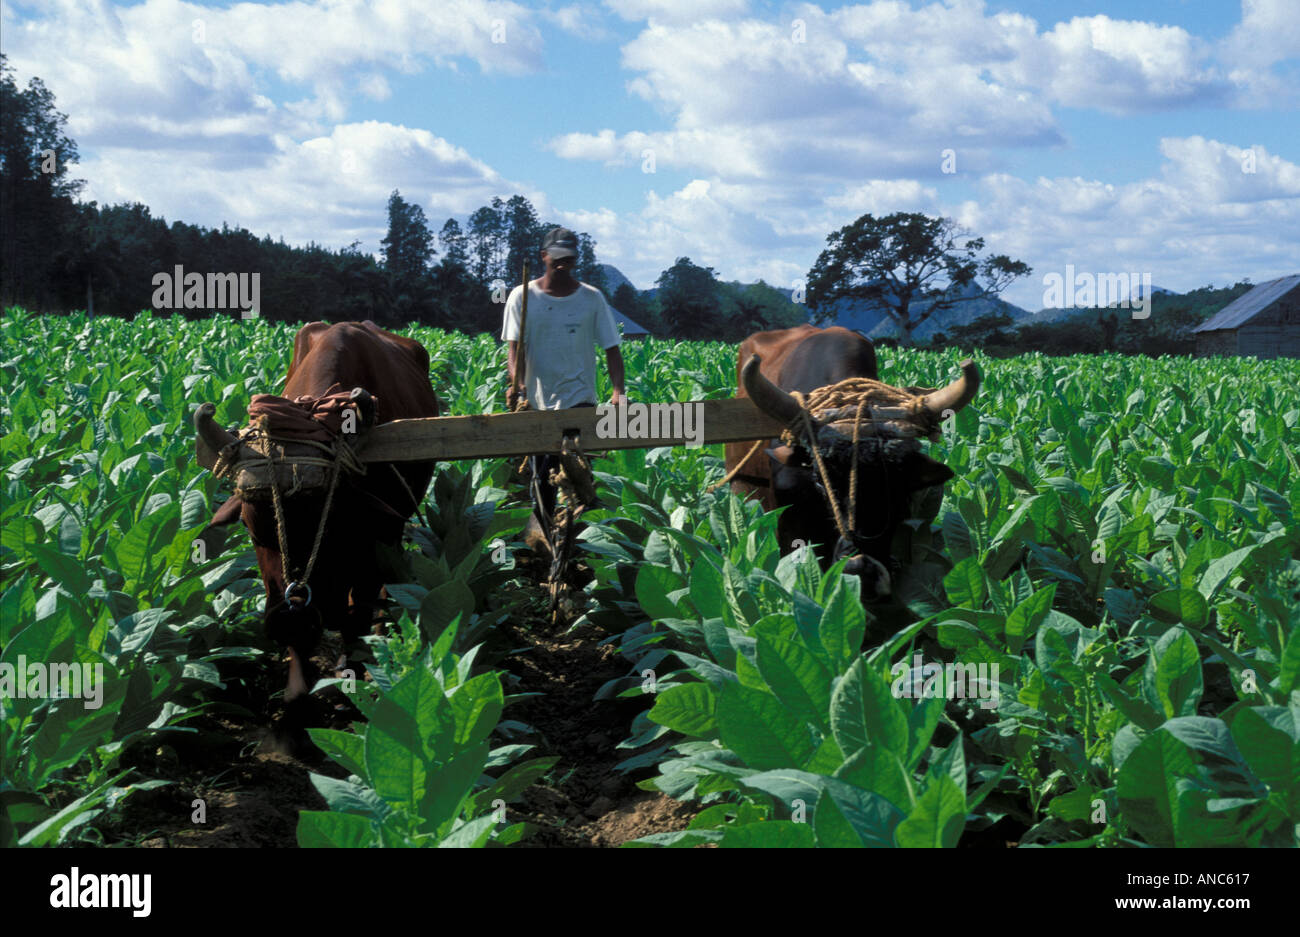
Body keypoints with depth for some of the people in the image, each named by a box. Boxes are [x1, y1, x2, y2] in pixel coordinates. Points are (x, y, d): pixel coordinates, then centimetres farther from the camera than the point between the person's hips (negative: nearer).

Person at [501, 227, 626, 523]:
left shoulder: (592, 298, 5)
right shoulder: (522, 296, 3)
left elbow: (611, 349, 4)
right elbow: (513, 346, -2)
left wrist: (618, 390, -14)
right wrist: (516, 382, -23)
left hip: (580, 401, -1)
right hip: (536, 403, 1)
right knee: (542, 480, 6)